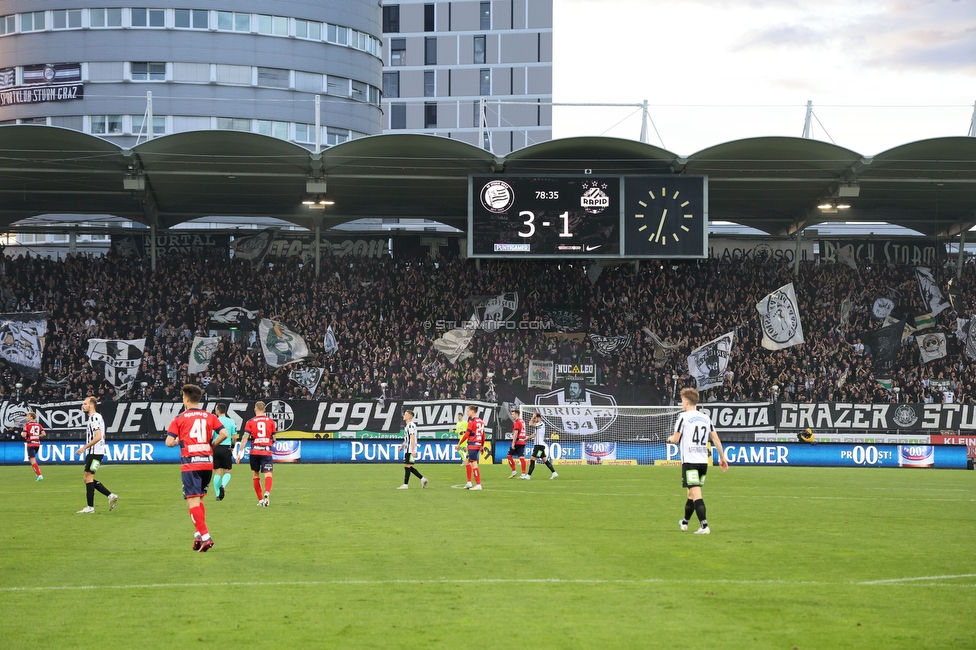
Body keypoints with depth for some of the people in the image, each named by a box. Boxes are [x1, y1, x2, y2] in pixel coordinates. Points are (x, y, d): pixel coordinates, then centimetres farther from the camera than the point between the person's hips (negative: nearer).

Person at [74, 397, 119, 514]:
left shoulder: (94, 417, -14)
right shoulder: (97, 417, 18)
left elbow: (98, 437, -24)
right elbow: (102, 436, 27)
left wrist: (84, 447, -22)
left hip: (94, 452, -10)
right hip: (93, 452, 10)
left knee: (88, 478, -7)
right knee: (88, 479, 11)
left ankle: (90, 507, -4)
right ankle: (111, 496, 10)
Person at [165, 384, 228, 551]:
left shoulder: (179, 419, 0)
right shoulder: (209, 417, 8)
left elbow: (169, 442, -7)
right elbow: (224, 433, -5)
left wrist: (178, 442, 15)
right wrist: (212, 445, 11)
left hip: (190, 464, -5)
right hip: (207, 463, 5)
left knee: (193, 501, -6)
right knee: (199, 499, 20)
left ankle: (205, 536, -17)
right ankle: (199, 534, 16)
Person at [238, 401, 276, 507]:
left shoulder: (250, 422, 2)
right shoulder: (270, 421, 6)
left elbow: (245, 437, -6)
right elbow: (274, 439, 9)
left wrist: (241, 452, -7)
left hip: (254, 451, 1)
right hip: (267, 451, -1)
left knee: (256, 475, 15)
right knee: (268, 474, -8)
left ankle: (260, 500, 17)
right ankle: (267, 492, -38)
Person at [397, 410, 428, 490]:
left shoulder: (411, 425, -15)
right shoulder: (407, 425, 17)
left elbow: (412, 439, -21)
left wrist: (413, 451, -24)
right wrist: (402, 446, 26)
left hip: (410, 450, -10)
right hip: (407, 449, 10)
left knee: (407, 466, -5)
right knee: (408, 467, 11)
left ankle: (405, 484, -1)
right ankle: (422, 479, 14)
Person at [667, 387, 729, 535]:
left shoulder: (683, 417, -6)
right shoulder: (706, 418, 12)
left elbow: (675, 439, -5)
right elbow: (716, 439, 11)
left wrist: (670, 438, 18)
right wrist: (722, 458, 16)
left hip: (689, 461, -6)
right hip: (703, 461, 6)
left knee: (696, 494, -11)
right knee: (692, 493, 20)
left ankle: (704, 526, -22)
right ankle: (685, 522, 36)